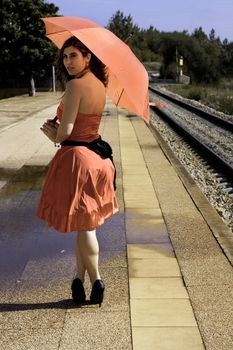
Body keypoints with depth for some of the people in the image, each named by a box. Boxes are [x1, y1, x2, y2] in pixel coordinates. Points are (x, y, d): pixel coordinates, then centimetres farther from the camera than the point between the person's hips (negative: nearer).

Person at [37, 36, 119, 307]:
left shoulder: (76, 85, -18)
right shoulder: (99, 85, 8)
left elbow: (65, 131, -21)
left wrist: (54, 136, 0)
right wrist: (57, 129, 4)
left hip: (76, 158, -8)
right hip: (96, 157, 9)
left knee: (83, 225, 5)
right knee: (84, 223, 16)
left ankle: (96, 280, 16)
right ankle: (80, 278, 26)